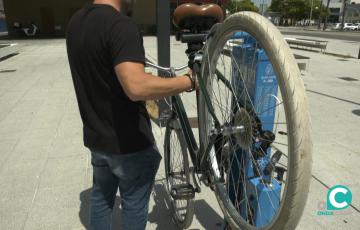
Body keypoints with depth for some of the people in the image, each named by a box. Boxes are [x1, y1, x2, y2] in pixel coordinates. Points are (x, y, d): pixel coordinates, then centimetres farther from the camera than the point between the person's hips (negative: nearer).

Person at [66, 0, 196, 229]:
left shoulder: (77, 21, 5)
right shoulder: (121, 25, -24)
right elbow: (136, 86, -38)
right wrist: (189, 81, -25)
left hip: (95, 137, 8)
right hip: (129, 142, -8)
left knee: (101, 197, 25)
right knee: (134, 205, 15)